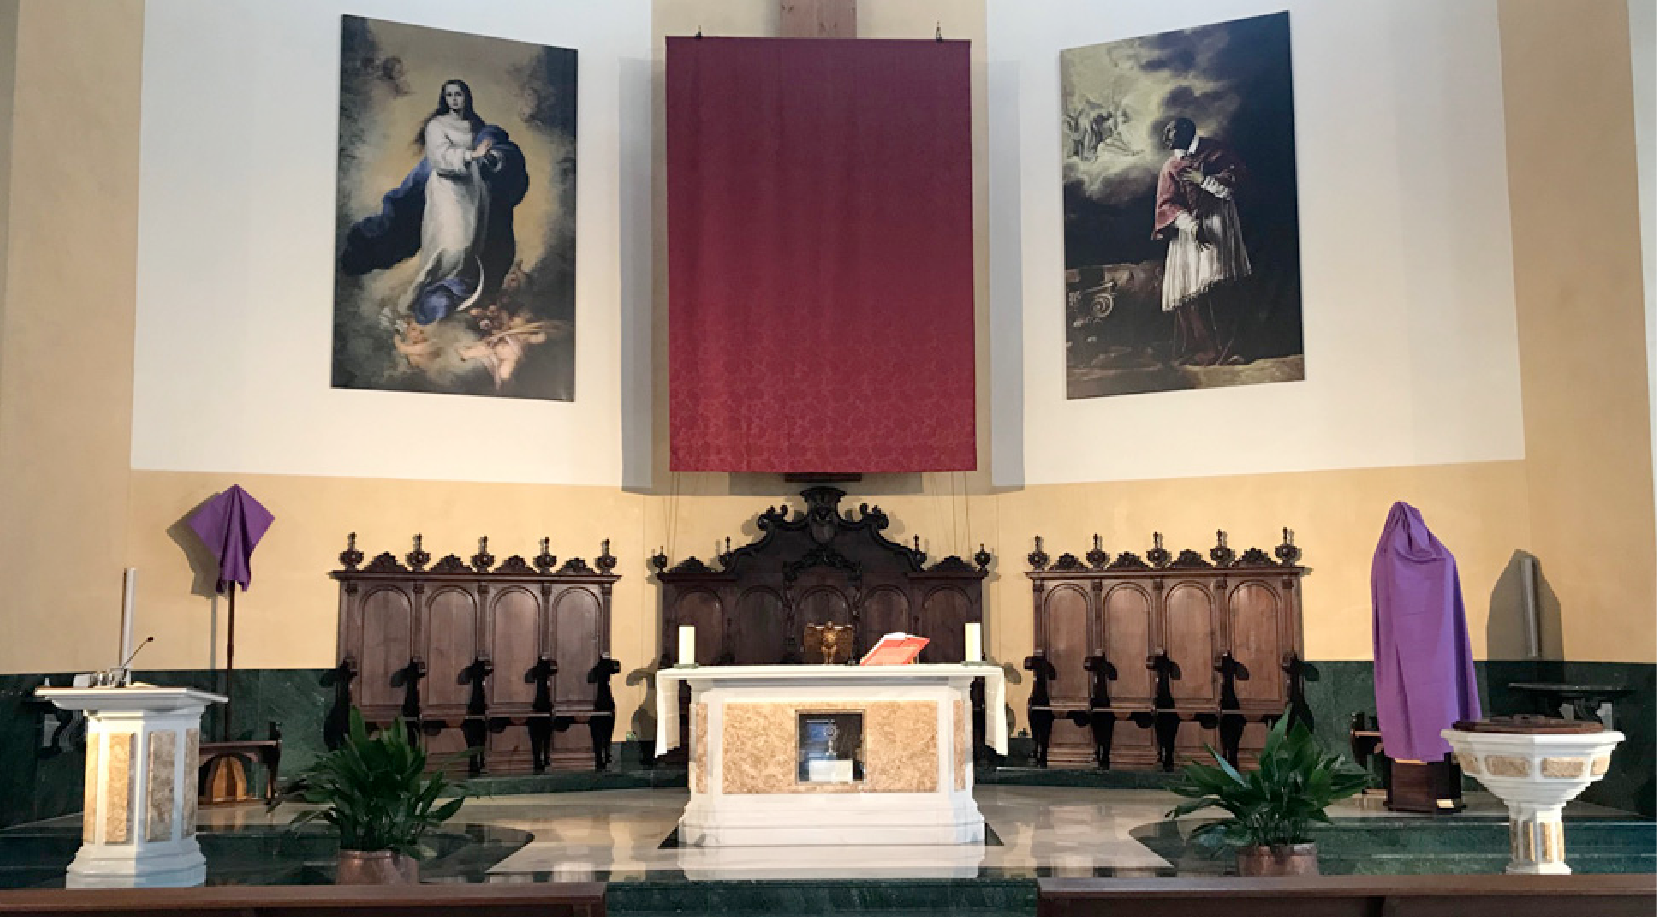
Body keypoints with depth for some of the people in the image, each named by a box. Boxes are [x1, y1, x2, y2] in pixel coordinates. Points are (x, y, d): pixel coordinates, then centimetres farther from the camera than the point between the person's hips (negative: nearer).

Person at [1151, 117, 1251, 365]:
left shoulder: (1215, 150, 9)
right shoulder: (1170, 168, 7)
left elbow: (1238, 174, 2)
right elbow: (1166, 204, -3)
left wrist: (1203, 179, -8)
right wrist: (1191, 225, -19)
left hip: (1218, 221, -1)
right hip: (1187, 226, 1)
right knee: (1191, 290, -6)